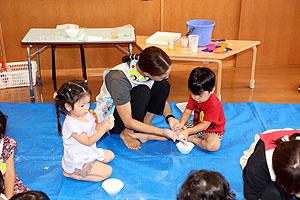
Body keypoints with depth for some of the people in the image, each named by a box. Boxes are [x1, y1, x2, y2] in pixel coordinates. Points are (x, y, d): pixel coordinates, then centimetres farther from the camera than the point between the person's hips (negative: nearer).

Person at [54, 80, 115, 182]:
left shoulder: (86, 114, -3)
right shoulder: (72, 124, -30)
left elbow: (95, 129, 9)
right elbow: (88, 141, -28)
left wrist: (104, 122, -12)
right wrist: (104, 128, -31)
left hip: (89, 153, 9)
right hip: (77, 162, -9)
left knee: (110, 155, 20)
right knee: (107, 171, -12)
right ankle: (73, 174, -6)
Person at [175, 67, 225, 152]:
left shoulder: (214, 105, -30)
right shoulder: (193, 97, -8)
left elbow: (205, 125, -29)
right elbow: (187, 111, -7)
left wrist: (188, 131, -36)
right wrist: (181, 123, -28)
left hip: (211, 130, -6)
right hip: (196, 125, 6)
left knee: (214, 145, -37)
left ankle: (191, 138, -14)